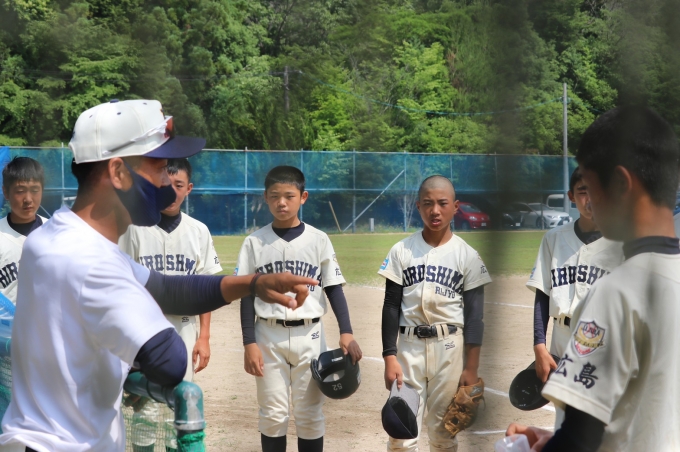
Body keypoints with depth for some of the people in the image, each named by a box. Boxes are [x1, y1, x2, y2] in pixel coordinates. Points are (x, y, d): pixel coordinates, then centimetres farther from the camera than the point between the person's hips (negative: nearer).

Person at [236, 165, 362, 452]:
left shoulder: (318, 240, 0)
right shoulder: (255, 243, 1)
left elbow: (333, 288, 1)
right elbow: (247, 296, 2)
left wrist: (346, 332, -11)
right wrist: (249, 343, -5)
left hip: (309, 336, 0)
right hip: (268, 336, 0)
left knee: (310, 414, 5)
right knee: (273, 414, 4)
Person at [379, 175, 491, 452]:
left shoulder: (467, 256, 1)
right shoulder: (402, 251, 2)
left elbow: (474, 314, 1)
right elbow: (391, 307, 2)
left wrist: (472, 368, -4)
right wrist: (389, 357, -6)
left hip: (450, 348, 0)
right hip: (409, 346, 0)